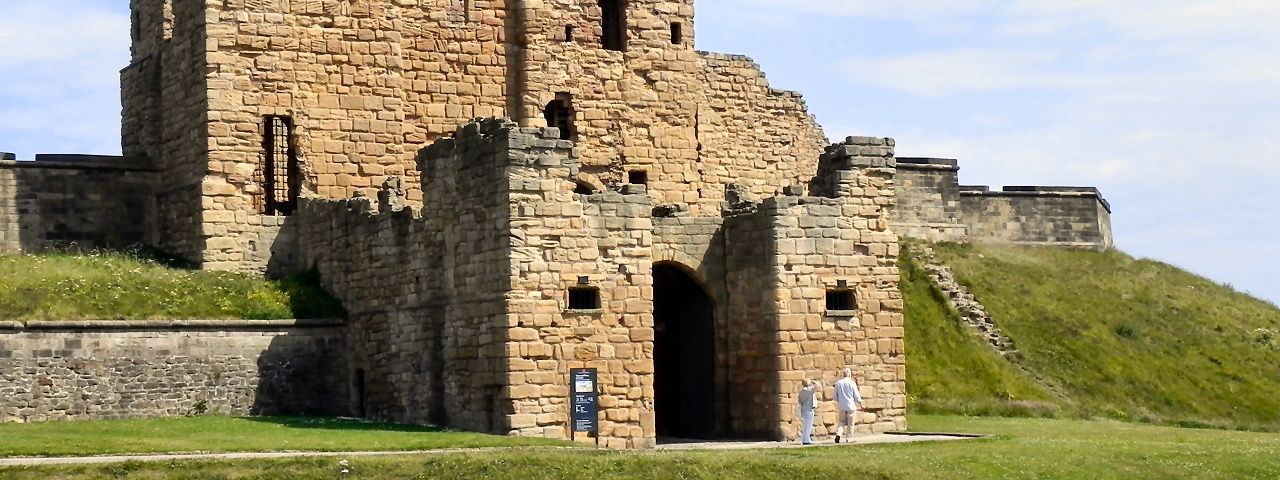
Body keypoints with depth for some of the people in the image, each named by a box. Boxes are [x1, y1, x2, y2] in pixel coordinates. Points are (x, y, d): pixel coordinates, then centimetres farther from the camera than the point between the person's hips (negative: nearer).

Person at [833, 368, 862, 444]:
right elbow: (856, 395, -4)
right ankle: (848, 437, 6)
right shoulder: (851, 383, -9)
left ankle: (838, 434, -7)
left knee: (842, 421, 12)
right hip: (851, 405, -3)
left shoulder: (838, 383, 2)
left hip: (842, 406, 3)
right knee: (850, 423, 5)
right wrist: (859, 401, 14)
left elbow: (835, 397, 9)